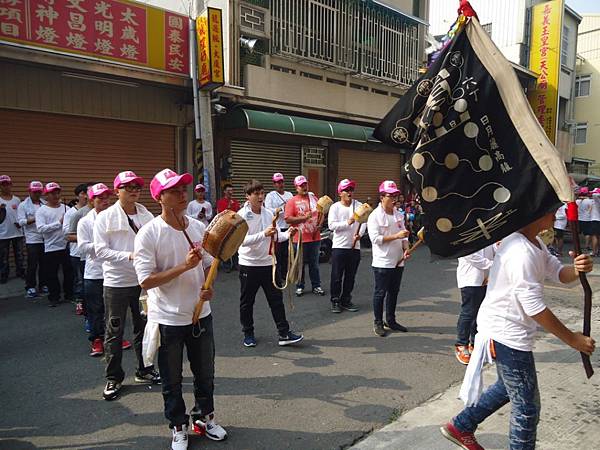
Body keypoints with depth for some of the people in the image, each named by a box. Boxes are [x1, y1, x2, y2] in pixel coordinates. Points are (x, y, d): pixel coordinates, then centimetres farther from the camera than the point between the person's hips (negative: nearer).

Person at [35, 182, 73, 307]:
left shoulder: (66, 208, 6)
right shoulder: (42, 210, -3)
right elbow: (41, 228, -14)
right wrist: (59, 223, -17)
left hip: (67, 246, 2)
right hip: (51, 248, -2)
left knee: (69, 272, 12)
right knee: (51, 274, 7)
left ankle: (69, 295, 27)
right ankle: (54, 297, 23)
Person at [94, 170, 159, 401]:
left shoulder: (147, 216, 3)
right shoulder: (105, 217, -6)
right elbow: (101, 250, -12)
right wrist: (129, 256, -23)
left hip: (143, 280, 4)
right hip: (117, 282, -3)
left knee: (144, 328, 15)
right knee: (114, 332, 7)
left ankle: (144, 370, 32)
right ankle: (113, 378, 22)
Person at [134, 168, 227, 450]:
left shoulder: (198, 227, -1)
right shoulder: (149, 234, -16)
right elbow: (146, 280, -20)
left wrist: (209, 285, -11)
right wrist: (184, 266, -27)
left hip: (200, 314, 5)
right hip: (168, 319, -4)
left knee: (205, 373, 20)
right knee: (172, 380, 14)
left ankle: (204, 417, 43)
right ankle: (178, 427, 37)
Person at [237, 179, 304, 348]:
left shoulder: (269, 213, 3)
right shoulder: (242, 215, -12)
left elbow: (276, 236, 7)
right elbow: (243, 240, -23)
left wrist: (287, 234, -13)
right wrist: (263, 234, -34)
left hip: (268, 263, 4)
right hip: (249, 265, -4)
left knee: (276, 299, 6)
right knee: (247, 302, 10)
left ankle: (284, 334, 14)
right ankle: (248, 334, 27)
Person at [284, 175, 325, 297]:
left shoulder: (314, 198, 9)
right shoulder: (292, 201, -6)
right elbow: (288, 219, -13)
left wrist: (319, 224, 1)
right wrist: (304, 217, -19)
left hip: (315, 237, 4)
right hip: (300, 238, -3)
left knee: (314, 263, 12)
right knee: (300, 264, 8)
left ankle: (316, 286, 22)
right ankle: (300, 286, 21)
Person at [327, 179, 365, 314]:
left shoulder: (359, 206, 6)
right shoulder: (335, 207, -1)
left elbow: (364, 222, -1)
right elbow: (331, 225, -11)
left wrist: (359, 234, -18)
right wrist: (347, 223, -21)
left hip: (355, 246, 3)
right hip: (339, 246, -3)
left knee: (350, 276, 12)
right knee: (337, 276, 2)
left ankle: (346, 300, 25)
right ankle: (335, 301, 15)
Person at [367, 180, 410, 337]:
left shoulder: (399, 215, 10)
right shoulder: (375, 216, -11)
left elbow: (403, 234, 15)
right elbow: (375, 238, -19)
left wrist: (406, 248, -3)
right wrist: (396, 236, -23)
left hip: (398, 261, 7)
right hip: (382, 262, -7)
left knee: (394, 292, 16)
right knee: (380, 293, 4)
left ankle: (390, 320, 30)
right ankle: (378, 323, 16)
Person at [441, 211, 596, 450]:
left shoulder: (534, 243, 7)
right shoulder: (520, 252, -26)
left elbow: (558, 273, 5)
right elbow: (535, 308, -25)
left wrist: (577, 269, -18)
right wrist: (572, 339, -16)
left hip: (506, 330, 11)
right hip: (508, 336, -11)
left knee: (508, 387, 28)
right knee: (527, 407, 7)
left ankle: (460, 427, 40)